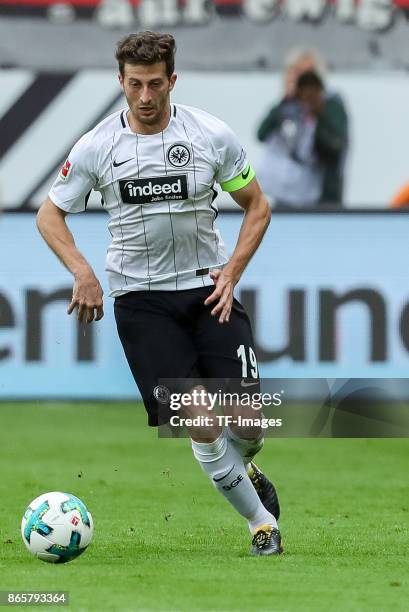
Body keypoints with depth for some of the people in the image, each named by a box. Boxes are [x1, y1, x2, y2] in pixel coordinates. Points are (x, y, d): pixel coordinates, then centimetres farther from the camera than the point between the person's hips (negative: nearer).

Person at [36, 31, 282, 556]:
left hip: (208, 289, 1)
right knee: (199, 423, -13)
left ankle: (243, 468, 30)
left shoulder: (212, 135, -5)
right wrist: (82, 272, -12)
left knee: (246, 419, -8)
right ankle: (261, 520, 5)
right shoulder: (97, 147, -6)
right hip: (141, 300, -1)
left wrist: (231, 273, -4)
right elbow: (49, 215, 4)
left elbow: (257, 207, 7)